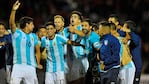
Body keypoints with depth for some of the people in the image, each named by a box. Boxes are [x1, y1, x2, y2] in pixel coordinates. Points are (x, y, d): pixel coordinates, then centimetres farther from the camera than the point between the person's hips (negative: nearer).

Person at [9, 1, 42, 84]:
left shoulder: (33, 36, 15)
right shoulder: (17, 33, 1)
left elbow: (37, 50, 21)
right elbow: (12, 23, -16)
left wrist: (38, 63, 15)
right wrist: (14, 10, -31)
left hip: (31, 66, 4)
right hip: (18, 66, -4)